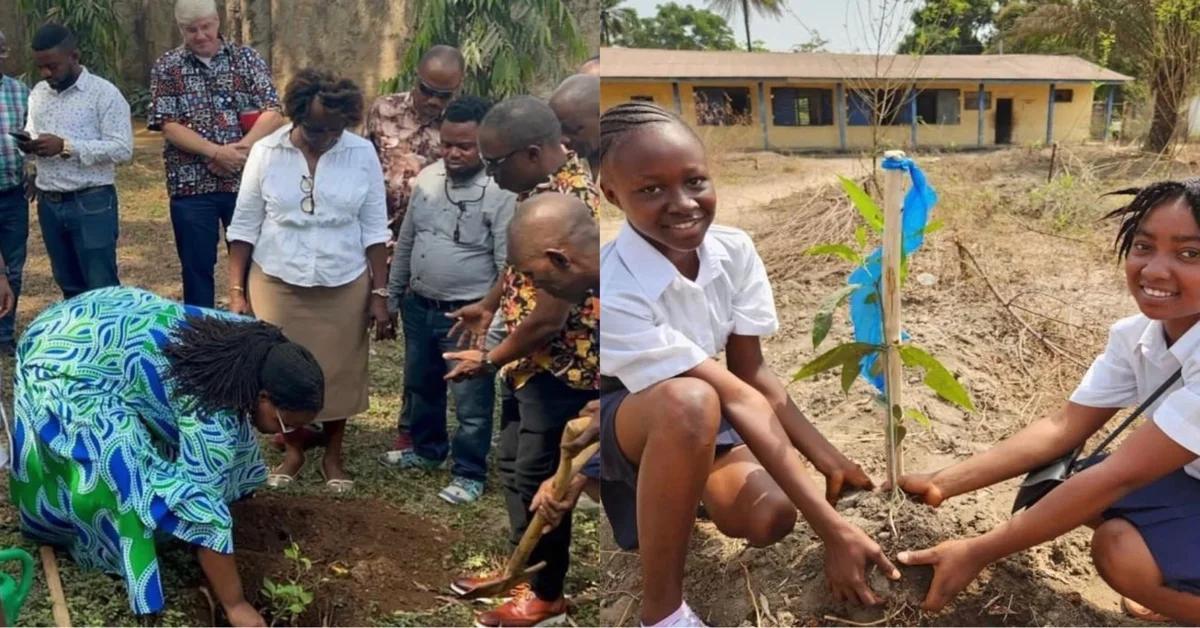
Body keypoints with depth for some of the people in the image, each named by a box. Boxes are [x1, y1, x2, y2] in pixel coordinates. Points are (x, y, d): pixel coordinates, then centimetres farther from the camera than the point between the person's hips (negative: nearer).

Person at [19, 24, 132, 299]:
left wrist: (66, 146, -22)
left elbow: (123, 149, -16)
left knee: (102, 289, -2)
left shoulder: (104, 93, -9)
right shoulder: (38, 93, 11)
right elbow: (33, 135, 19)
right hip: (48, 204, 6)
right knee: (69, 286, 14)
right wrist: (28, 145, -6)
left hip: (92, 203, -6)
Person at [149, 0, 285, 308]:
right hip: (191, 185, 0)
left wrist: (240, 150, -19)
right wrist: (216, 152, -18)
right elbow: (168, 126, -6)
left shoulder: (247, 58, 4)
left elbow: (272, 114, -5)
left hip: (246, 181, 0)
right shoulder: (167, 67, 3)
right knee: (197, 267, 7)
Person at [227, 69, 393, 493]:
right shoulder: (266, 152, -7)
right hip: (277, 284, 0)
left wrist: (379, 293, -3)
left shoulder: (362, 154, -7)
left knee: (339, 370, 11)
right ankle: (293, 452, 32)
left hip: (344, 286, 0)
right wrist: (237, 291, -4)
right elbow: (244, 226, -2)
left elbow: (374, 229, -2)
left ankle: (333, 457, 30)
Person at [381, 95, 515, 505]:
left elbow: (510, 266, -16)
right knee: (420, 387, 24)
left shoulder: (501, 193, -17)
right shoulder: (428, 178, 2)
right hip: (419, 308, 7)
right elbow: (405, 241, 12)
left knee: (471, 403, 5)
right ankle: (427, 450, 45)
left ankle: (469, 473, 23)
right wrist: (392, 296, 15)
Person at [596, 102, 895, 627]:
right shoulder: (615, 292, -34)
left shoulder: (734, 250, -15)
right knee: (689, 402, -40)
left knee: (770, 517, -21)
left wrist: (833, 463, -21)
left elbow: (752, 374, -11)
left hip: (699, 426, 6)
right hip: (619, 416, -6)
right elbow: (738, 399, -35)